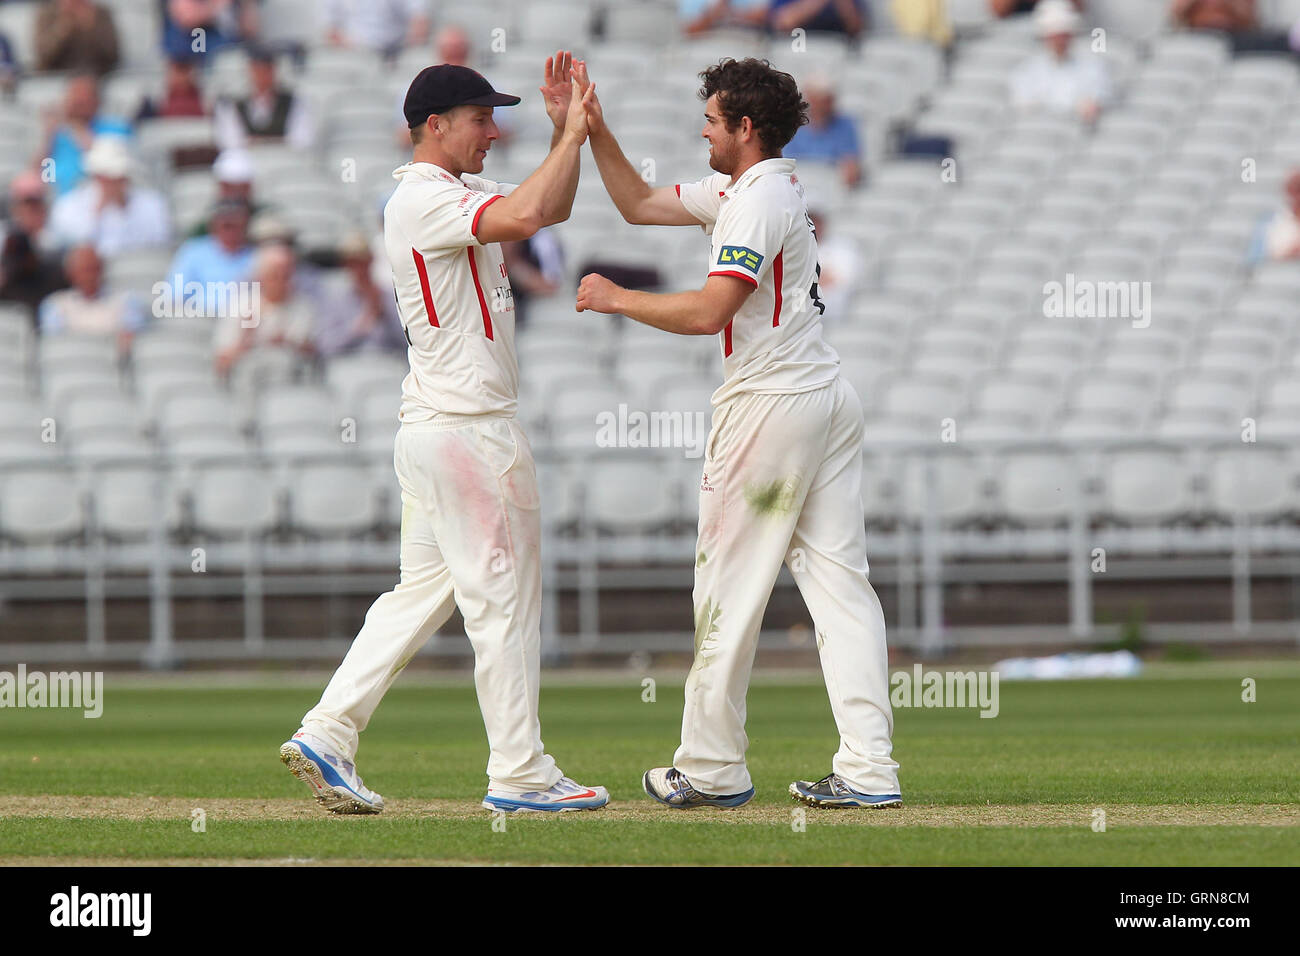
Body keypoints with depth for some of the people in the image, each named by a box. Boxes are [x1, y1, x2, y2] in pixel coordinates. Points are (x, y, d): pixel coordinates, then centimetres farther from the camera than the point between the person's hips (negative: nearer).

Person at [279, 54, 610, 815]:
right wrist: (572, 137, -18)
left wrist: (565, 130, 10)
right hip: (469, 430, -10)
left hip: (436, 430, 10)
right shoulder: (423, 200, -15)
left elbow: (551, 208, 24)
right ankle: (520, 775, 2)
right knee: (504, 596, -4)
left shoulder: (460, 193, 16)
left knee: (426, 591, 12)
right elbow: (526, 216, -30)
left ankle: (327, 737, 9)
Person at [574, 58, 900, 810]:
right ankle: (870, 770, -5)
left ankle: (715, 769, 4)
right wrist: (596, 132, 19)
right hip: (831, 401, 10)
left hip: (773, 403, -10)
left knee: (730, 586, -1)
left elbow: (707, 312, -21)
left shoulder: (761, 198, -13)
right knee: (839, 578, 1)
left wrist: (616, 299, -11)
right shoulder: (736, 190, 18)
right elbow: (641, 205, 26)